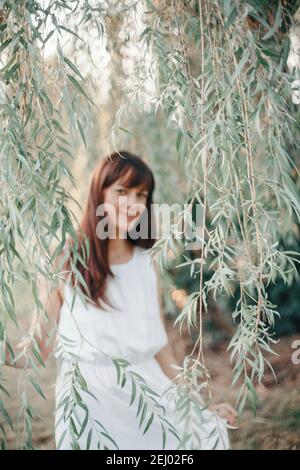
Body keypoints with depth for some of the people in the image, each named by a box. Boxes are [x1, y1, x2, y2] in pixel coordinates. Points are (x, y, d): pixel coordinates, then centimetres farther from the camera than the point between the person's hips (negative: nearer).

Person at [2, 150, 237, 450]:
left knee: (210, 434, -14)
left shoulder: (148, 263, 5)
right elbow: (39, 348, -8)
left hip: (149, 393, 4)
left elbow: (160, 344, 11)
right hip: (90, 400, -3)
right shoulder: (64, 262, -6)